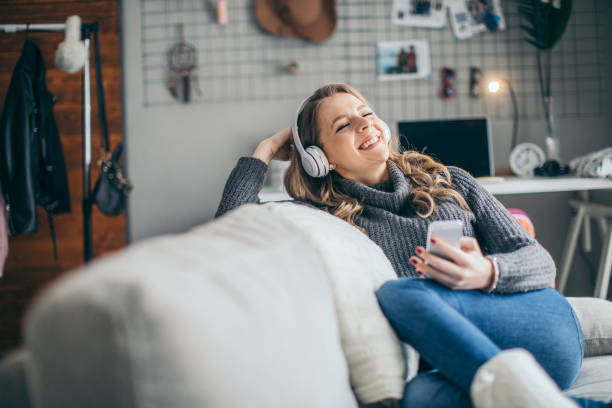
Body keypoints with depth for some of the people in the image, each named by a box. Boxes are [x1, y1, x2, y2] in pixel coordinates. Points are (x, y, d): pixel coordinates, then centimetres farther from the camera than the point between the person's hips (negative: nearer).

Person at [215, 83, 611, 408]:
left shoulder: (451, 183, 17)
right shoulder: (328, 217, 14)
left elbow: (540, 261, 10)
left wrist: (488, 273, -14)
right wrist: (265, 151, 13)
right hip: (455, 365, 0)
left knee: (398, 293, -28)